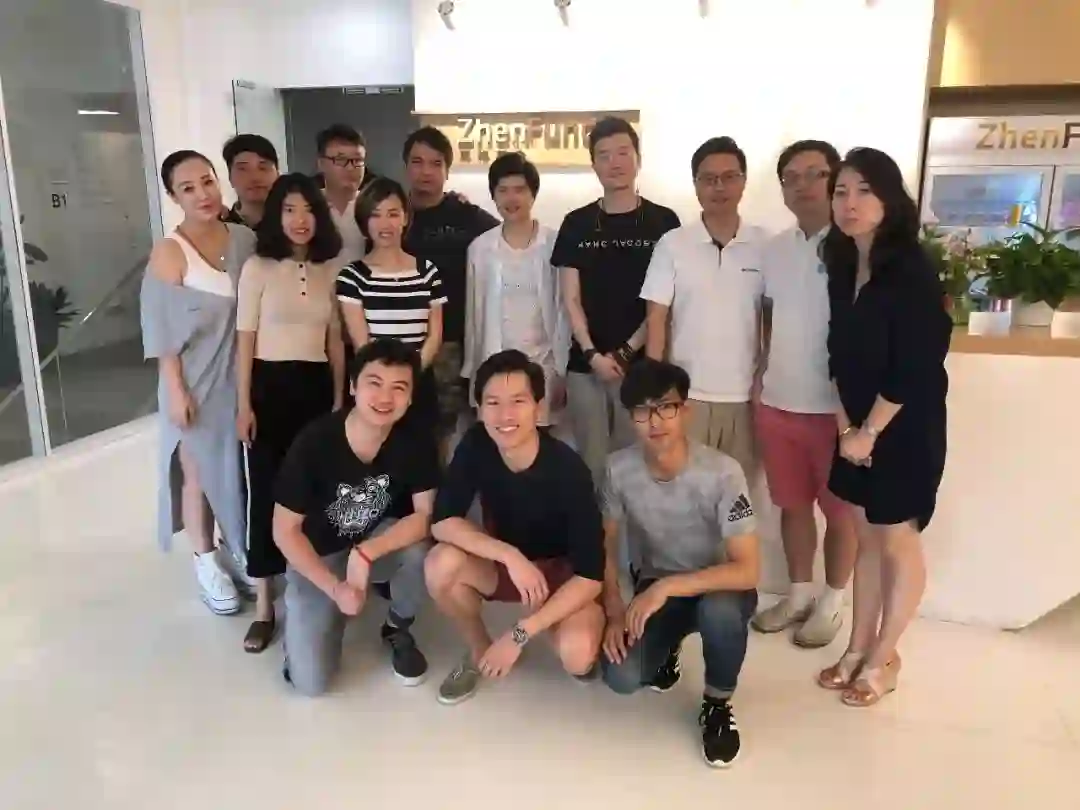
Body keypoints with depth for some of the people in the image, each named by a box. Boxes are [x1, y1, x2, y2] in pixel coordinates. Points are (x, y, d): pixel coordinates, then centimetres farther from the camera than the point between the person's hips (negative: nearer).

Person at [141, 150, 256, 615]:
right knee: (201, 473, 9)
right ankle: (205, 561, 26)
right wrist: (176, 391, -14)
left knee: (240, 468, 14)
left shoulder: (245, 240, -1)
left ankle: (235, 549, 34)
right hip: (196, 382, -4)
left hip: (241, 377, 4)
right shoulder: (170, 252, -13)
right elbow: (162, 331, -12)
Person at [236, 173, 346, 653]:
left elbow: (335, 340, 10)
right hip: (270, 385, -3)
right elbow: (245, 339, -3)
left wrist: (339, 398, 7)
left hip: (316, 386, 3)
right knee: (265, 489, 0)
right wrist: (244, 404, -8)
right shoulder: (258, 268, -2)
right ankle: (264, 602, 9)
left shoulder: (330, 269, 7)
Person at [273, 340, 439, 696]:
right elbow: (285, 530, -17)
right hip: (317, 557, -2)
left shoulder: (415, 443, -20)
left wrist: (366, 553, -35)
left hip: (382, 541, 2)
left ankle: (397, 629, 0)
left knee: (421, 549, -33)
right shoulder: (314, 442, -26)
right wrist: (335, 588, -23)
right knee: (311, 681, -14)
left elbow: (426, 515, -21)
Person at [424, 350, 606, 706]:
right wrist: (510, 555, -34)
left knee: (577, 654, -32)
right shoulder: (475, 445, -19)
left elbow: (590, 575, -27)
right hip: (503, 563, 3)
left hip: (562, 573, -3)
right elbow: (442, 521, -21)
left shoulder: (568, 469, -28)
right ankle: (479, 650, 2)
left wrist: (520, 635, -30)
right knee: (441, 564, -28)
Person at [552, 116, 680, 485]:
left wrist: (627, 352, -8)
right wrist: (593, 355, -8)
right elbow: (571, 299, 5)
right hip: (585, 366, 2)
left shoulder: (663, 222, 2)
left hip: (641, 365, -1)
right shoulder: (576, 224, 7)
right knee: (591, 463, 6)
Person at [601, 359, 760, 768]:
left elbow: (748, 570, -29)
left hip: (716, 585, -2)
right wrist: (615, 613, -12)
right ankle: (665, 648, 16)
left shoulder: (722, 473, -26)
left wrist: (667, 587, -36)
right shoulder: (619, 468, -15)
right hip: (654, 588, 3)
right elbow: (605, 545, -1)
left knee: (719, 612, -39)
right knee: (621, 677, -22)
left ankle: (718, 704, -6)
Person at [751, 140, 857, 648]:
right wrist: (759, 381, 12)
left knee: (839, 511, 10)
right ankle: (799, 594, 33)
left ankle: (831, 603, 27)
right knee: (792, 505, 16)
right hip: (777, 404, 5)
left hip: (836, 408, -5)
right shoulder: (775, 249, 8)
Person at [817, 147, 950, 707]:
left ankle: (883, 659, 24)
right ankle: (857, 648, 29)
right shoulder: (844, 267, 4)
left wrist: (870, 431, -14)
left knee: (897, 542, 8)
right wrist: (845, 422, 0)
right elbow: (841, 354, 7)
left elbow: (914, 369, -20)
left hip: (905, 428, -6)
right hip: (858, 426, 7)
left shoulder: (912, 271, -18)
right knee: (866, 538, 15)